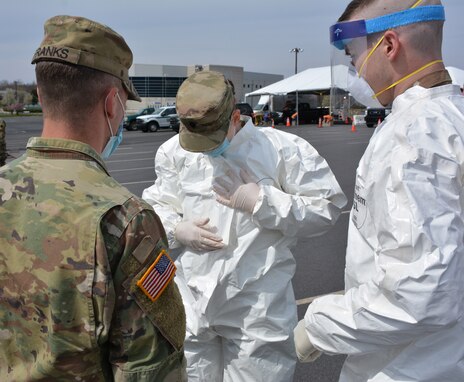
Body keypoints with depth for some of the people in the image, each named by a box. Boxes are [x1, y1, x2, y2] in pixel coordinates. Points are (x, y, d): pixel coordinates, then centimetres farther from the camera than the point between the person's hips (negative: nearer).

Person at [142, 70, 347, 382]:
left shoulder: (284, 148, -8)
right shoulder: (174, 151, 3)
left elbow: (327, 208, -8)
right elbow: (156, 204, 14)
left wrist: (262, 202, -15)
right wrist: (177, 228, -7)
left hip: (258, 308, -3)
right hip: (191, 301, 4)